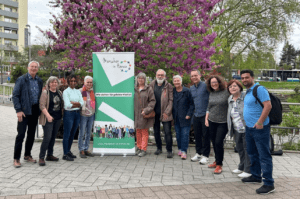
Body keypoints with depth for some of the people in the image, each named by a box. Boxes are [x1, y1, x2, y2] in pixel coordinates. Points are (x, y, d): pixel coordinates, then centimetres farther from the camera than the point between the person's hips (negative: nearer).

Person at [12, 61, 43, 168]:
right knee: (21, 134, -4)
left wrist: (40, 109, 7)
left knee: (31, 134, 13)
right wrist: (18, 110, -16)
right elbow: (15, 96, -9)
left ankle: (27, 155, 27)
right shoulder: (21, 80, -6)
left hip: (35, 111, 6)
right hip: (24, 111, -5)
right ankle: (16, 158, 5)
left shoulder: (39, 81, 10)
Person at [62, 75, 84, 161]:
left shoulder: (78, 91, 12)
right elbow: (67, 105, -16)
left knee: (72, 134, 12)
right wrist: (77, 104, -7)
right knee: (67, 134, -3)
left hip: (77, 113, 6)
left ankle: (68, 151, 25)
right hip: (69, 113, -6)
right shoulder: (66, 92, -5)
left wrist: (73, 102, -14)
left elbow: (82, 103, 0)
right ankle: (65, 154, 2)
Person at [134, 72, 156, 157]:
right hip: (136, 114, 4)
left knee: (144, 132, 1)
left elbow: (152, 101, -6)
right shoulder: (134, 89, 8)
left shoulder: (148, 89, -4)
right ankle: (138, 147, 23)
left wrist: (146, 110, -15)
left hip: (145, 115, -4)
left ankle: (143, 149, 8)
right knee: (138, 132, 11)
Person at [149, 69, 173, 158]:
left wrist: (167, 112, -11)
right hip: (155, 113, 4)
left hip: (165, 113, -3)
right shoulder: (152, 85, 6)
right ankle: (159, 148, 28)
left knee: (167, 132, -4)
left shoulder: (168, 86, -2)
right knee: (156, 131, 12)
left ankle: (169, 150, 6)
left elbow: (171, 100, -4)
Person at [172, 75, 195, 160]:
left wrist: (189, 114, -11)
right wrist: (172, 115, 8)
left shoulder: (187, 91, -7)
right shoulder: (172, 92, 7)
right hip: (176, 118, 5)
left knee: (185, 134, -3)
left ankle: (184, 151, 2)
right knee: (178, 134, 10)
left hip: (185, 118, -4)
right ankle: (180, 149, 22)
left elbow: (192, 104, -5)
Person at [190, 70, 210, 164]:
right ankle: (198, 153, 26)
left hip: (205, 115, -6)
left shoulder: (205, 85, -8)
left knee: (205, 136, 1)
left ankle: (205, 155, 11)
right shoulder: (191, 88, 13)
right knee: (197, 135, 13)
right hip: (196, 115, 6)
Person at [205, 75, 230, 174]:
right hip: (212, 121, 6)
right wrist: (206, 119, 13)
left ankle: (219, 164, 3)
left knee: (218, 142, -10)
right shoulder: (211, 94, 9)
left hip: (223, 122, -5)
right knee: (214, 142, 11)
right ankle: (217, 161, 27)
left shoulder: (226, 92, -8)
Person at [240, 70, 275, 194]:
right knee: (252, 153, 20)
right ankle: (256, 176, 35)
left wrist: (260, 122, -25)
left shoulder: (259, 89, -14)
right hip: (249, 128, 10)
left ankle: (269, 184, 2)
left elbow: (268, 105, -22)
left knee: (264, 156, -5)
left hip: (259, 128, -10)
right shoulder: (247, 92, 14)